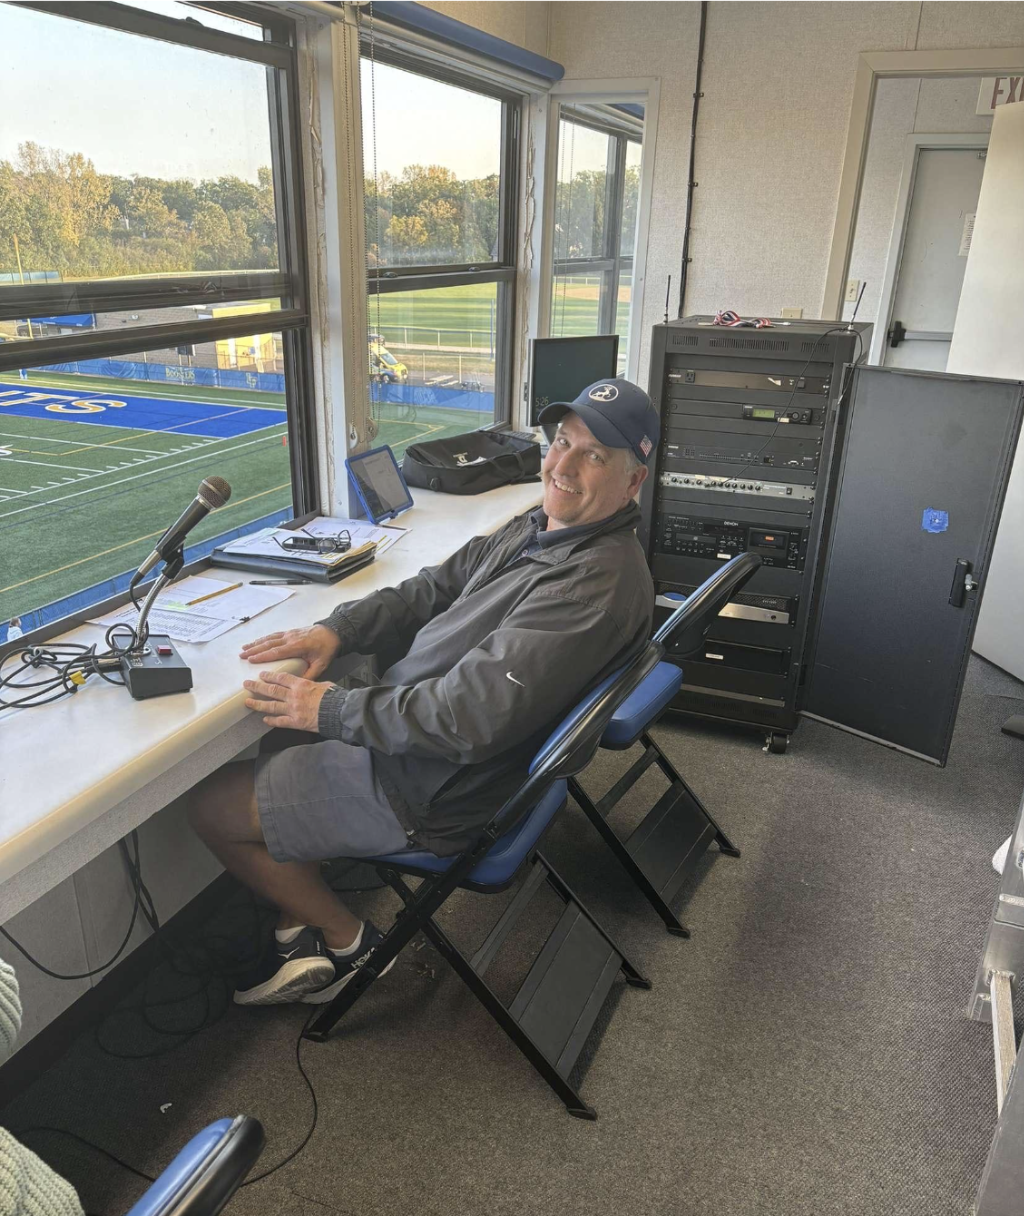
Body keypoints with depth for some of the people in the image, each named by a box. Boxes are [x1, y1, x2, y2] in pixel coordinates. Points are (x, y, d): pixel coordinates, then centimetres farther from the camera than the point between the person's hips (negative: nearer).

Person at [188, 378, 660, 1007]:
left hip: (428, 791, -10)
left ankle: (349, 940, 19)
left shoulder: (593, 584, -29)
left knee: (212, 806, 2)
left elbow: (469, 716, -32)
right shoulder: (544, 528, 4)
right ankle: (299, 934, 27)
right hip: (418, 730, 10)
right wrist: (337, 629, -4)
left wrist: (331, 710, -22)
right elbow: (436, 587, 10)